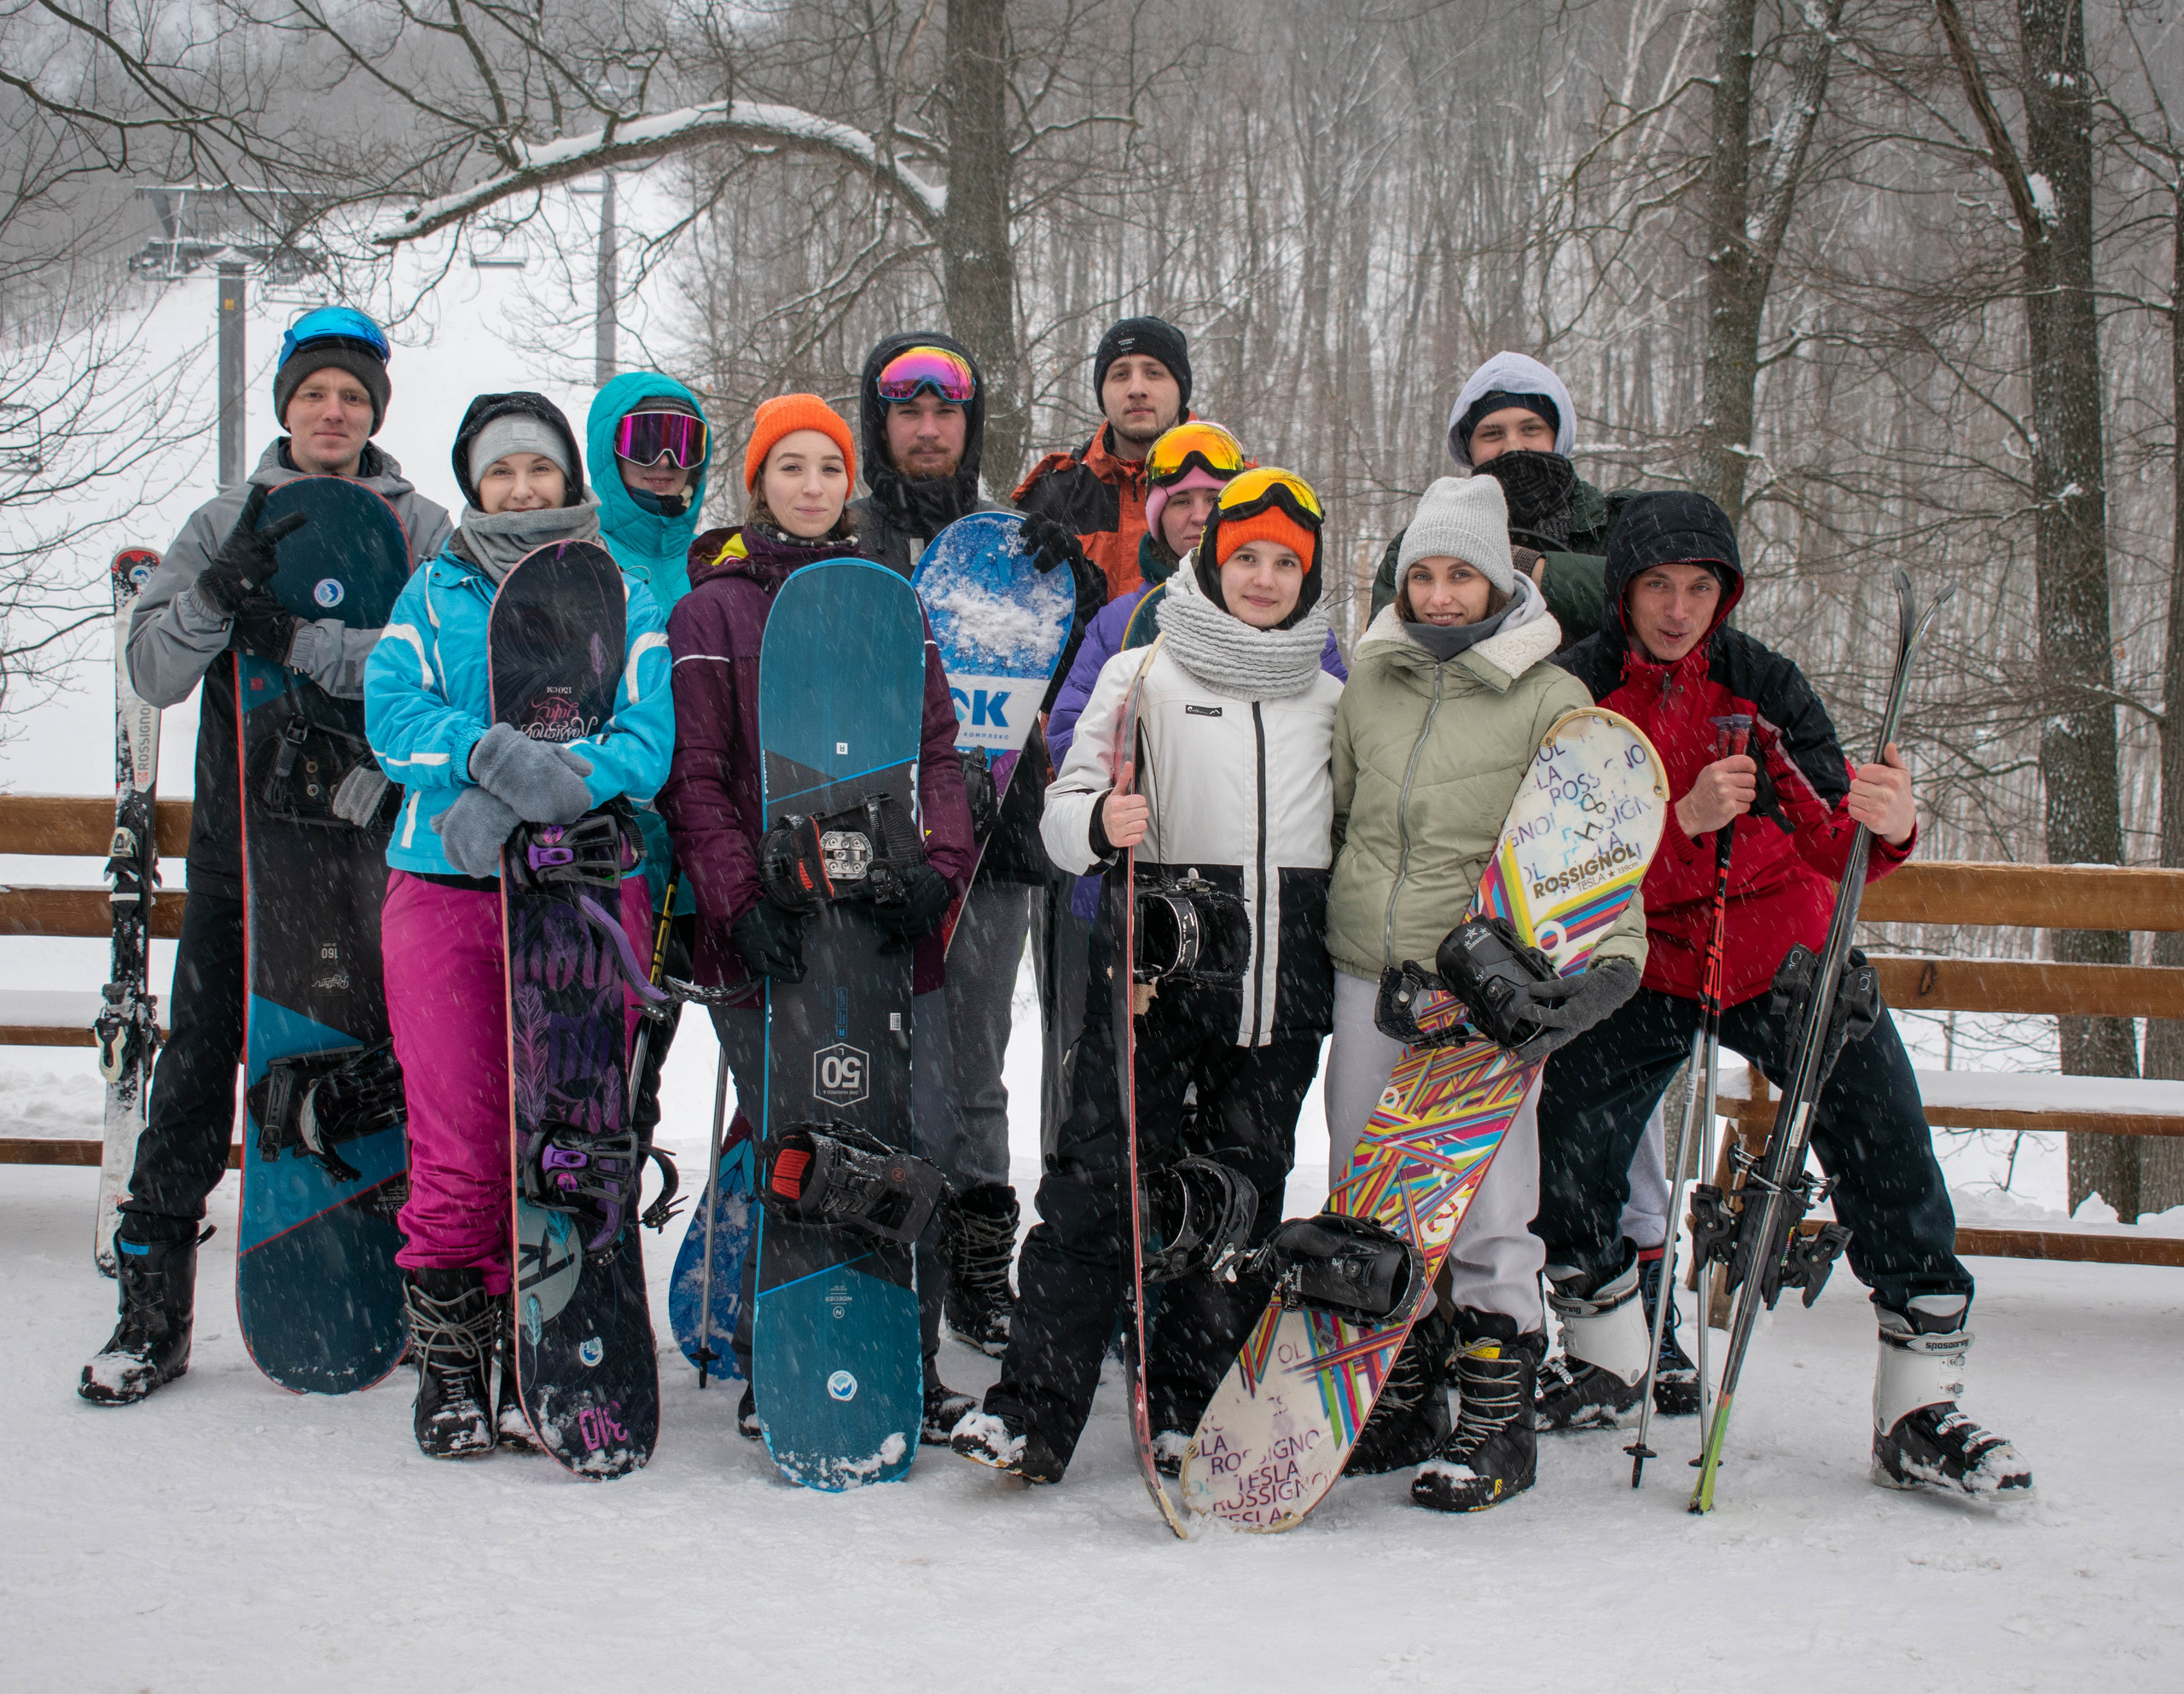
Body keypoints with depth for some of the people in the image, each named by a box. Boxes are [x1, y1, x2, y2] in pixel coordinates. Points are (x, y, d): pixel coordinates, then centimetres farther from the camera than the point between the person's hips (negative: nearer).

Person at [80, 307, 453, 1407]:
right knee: (200, 1060, 1)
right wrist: (222, 591, -17)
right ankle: (152, 1306, 8)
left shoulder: (423, 531, 5)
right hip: (241, 844, 2)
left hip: (374, 837, -1)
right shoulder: (226, 523, 11)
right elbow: (154, 671, 0)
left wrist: (296, 636, -20)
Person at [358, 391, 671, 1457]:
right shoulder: (431, 596, 16)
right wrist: (492, 754, -20)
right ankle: (449, 1359, 10)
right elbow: (392, 715, -1)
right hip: (445, 890, 0)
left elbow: (649, 736, -2)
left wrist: (549, 789, -19)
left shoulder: (623, 600, 13)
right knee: (457, 1140, -3)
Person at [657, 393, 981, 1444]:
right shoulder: (713, 609, 5)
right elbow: (695, 776, 0)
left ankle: (910, 1363, 11)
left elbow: (936, 749, 12)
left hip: (891, 921, 3)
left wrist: (939, 864, -5)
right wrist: (739, 897, -13)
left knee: (916, 1144, -1)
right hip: (768, 924, -3)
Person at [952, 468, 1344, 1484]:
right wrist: (1102, 824, -23)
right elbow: (1065, 811, -1)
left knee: (1243, 1192, 7)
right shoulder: (1143, 675, 4)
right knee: (1101, 1177, -9)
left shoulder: (1328, 698, 15)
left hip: (1284, 977, 4)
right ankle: (1035, 1411, -5)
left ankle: (1191, 1410, 18)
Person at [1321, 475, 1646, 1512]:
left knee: (1483, 1207, -4)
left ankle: (1496, 1423, 9)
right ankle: (1402, 1401, 24)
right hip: (1367, 973, 5)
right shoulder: (1369, 680, 9)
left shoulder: (1550, 700, -3)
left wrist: (1613, 956, -20)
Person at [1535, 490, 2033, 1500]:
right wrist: (1684, 819, -31)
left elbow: (1832, 841, -15)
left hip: (1781, 954, 0)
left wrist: (1884, 825, -39)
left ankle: (1919, 1417, -1)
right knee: (1565, 1164, -10)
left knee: (1886, 1142, -11)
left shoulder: (1764, 684, -7)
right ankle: (1605, 1360, 20)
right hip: (1641, 969, 0)